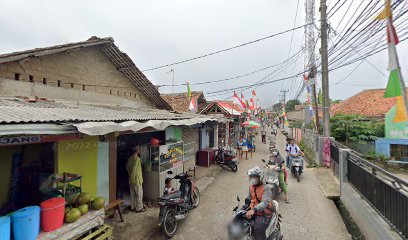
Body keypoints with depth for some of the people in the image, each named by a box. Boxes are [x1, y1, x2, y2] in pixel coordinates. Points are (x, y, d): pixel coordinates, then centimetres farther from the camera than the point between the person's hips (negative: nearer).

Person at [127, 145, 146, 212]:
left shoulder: (130, 158, 6)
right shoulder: (137, 158, -21)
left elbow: (127, 167, 12)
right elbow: (134, 169, -24)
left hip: (131, 179, 8)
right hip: (137, 179, -8)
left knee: (132, 194, 18)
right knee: (139, 194, 4)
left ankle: (133, 207, 29)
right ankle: (139, 208, 13)